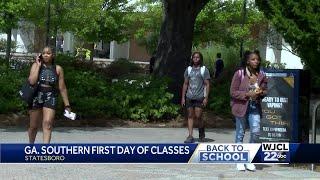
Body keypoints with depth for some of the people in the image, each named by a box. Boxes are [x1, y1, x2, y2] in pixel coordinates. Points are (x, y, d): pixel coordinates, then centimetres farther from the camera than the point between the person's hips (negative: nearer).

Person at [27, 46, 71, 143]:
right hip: (36, 97, 1)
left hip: (50, 97, -1)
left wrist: (67, 105, 6)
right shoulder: (36, 65, 3)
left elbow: (62, 88, 7)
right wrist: (38, 66, -9)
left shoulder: (58, 69, 5)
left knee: (47, 124, -17)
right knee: (33, 126, 10)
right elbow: (32, 81, -14)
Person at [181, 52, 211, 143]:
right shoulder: (188, 69, 12)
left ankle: (202, 134, 17)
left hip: (199, 97, -4)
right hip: (189, 97, 4)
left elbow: (207, 85, -1)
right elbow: (185, 84, 14)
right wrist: (183, 97, 9)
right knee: (190, 116, 3)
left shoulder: (204, 70, 2)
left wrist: (206, 98, -10)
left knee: (198, 116, -6)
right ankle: (190, 136, 4)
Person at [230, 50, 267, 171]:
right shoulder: (239, 74, -11)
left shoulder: (261, 75, 2)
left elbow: (265, 91, 13)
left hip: (255, 107, 3)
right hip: (241, 106, -3)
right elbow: (233, 92, -10)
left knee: (256, 132, -8)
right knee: (240, 134, 6)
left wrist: (260, 93, -11)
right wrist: (247, 94, -21)